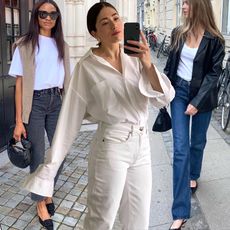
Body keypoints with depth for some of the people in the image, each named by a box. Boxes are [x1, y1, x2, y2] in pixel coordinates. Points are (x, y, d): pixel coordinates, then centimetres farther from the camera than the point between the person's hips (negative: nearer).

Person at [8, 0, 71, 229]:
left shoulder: (61, 45, 10)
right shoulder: (25, 45, -3)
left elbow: (65, 80, 12)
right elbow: (19, 84, -6)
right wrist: (19, 121, -10)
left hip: (56, 101, 4)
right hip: (35, 103, -4)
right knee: (38, 155, 4)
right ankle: (40, 202, 26)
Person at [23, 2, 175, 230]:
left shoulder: (135, 56, 3)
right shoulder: (87, 67, -9)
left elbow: (164, 98, -5)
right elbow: (71, 116, -8)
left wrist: (148, 65, -22)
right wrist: (50, 165, -8)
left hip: (142, 145, 5)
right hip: (111, 147, -4)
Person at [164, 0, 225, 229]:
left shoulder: (214, 40, -9)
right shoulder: (178, 33, 0)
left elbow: (214, 73, -10)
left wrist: (197, 102, -17)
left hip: (202, 95, -1)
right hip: (179, 92, 2)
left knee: (197, 142, 15)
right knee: (180, 148, -5)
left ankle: (193, 175, 49)